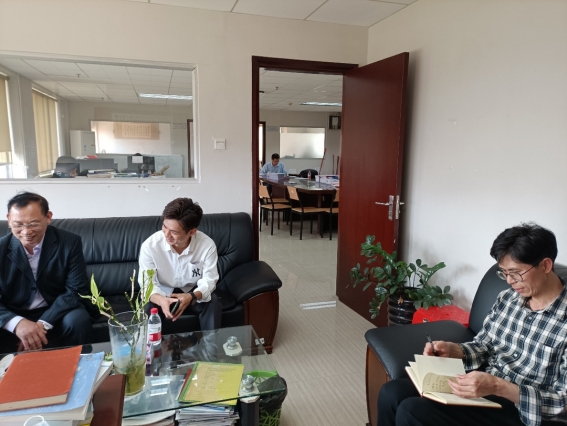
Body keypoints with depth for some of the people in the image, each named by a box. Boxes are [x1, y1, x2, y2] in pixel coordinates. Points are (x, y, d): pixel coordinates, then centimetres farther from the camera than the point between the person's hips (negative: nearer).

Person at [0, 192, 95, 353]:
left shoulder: (70, 243, -10)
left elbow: (76, 290, -13)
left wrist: (43, 324, -25)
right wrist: (17, 323, -30)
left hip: (55, 315, 0)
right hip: (13, 317, 1)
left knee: (78, 320, -31)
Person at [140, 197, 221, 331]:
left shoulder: (207, 245, -25)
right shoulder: (150, 245, -24)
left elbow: (209, 281, -19)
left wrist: (191, 297, -42)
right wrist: (161, 300, -45)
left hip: (194, 293, 0)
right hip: (163, 294, 0)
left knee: (213, 304, -27)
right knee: (148, 309, -30)